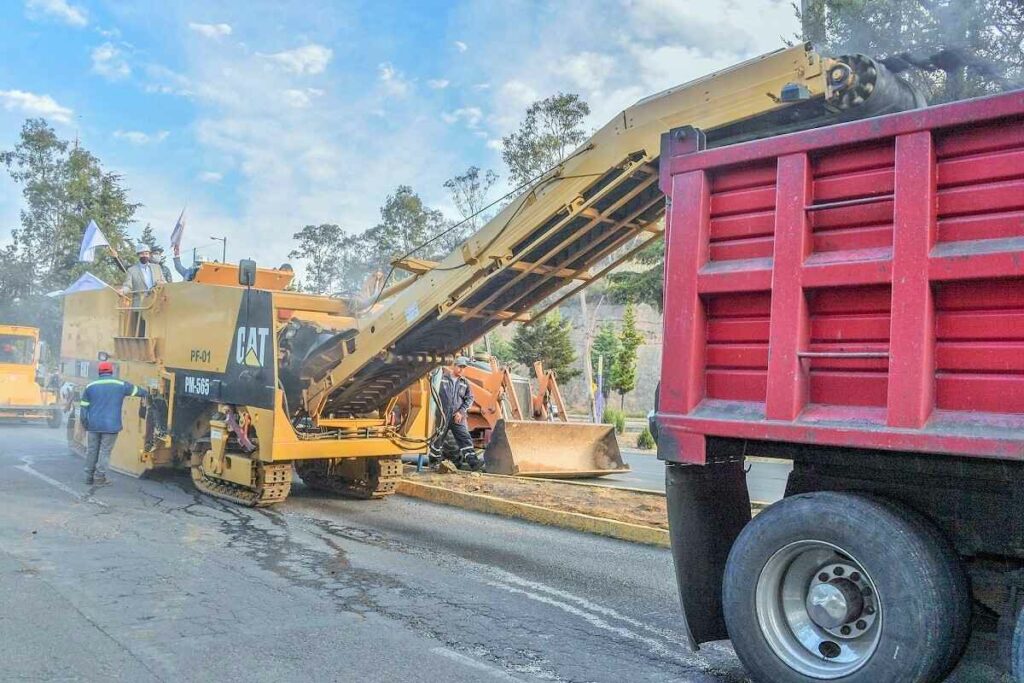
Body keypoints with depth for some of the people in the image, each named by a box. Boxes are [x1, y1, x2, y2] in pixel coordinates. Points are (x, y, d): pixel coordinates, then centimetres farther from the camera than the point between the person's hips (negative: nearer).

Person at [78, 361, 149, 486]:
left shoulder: (90, 386, 6)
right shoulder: (121, 385, 0)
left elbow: (83, 407, 7)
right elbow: (137, 390, 17)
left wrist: (85, 424, 15)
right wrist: (146, 393, 38)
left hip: (94, 425, 3)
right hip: (111, 425, -3)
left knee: (92, 450, 11)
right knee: (105, 451, 1)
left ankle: (89, 477, 16)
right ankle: (99, 478, 1)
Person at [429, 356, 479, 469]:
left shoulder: (465, 383, 9)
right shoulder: (442, 379, 1)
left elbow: (469, 398, 7)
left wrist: (461, 412, -6)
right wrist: (438, 409, -5)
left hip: (458, 418, 2)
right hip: (442, 416, -2)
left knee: (465, 439, -7)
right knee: (437, 440, 7)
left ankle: (473, 462, -10)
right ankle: (433, 462, 22)